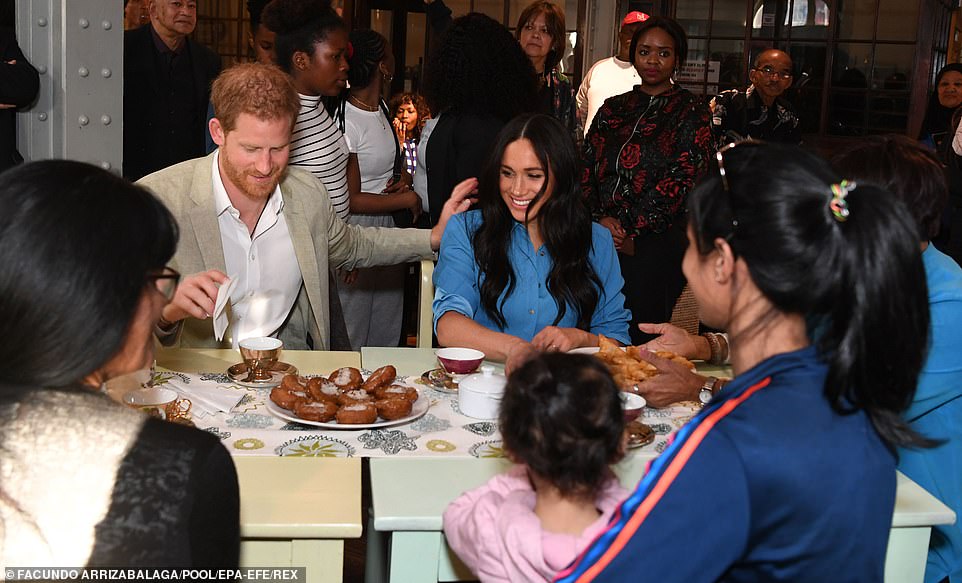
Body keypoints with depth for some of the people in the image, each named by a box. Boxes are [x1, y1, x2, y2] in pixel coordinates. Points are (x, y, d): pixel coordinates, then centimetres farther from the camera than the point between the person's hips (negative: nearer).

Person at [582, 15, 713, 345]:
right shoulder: (613, 109, 17)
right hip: (600, 242, 4)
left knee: (640, 336, -4)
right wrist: (600, 219, -8)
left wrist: (627, 228, -12)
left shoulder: (692, 112, 3)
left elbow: (679, 181, -8)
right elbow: (586, 167, 10)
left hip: (655, 245, -4)